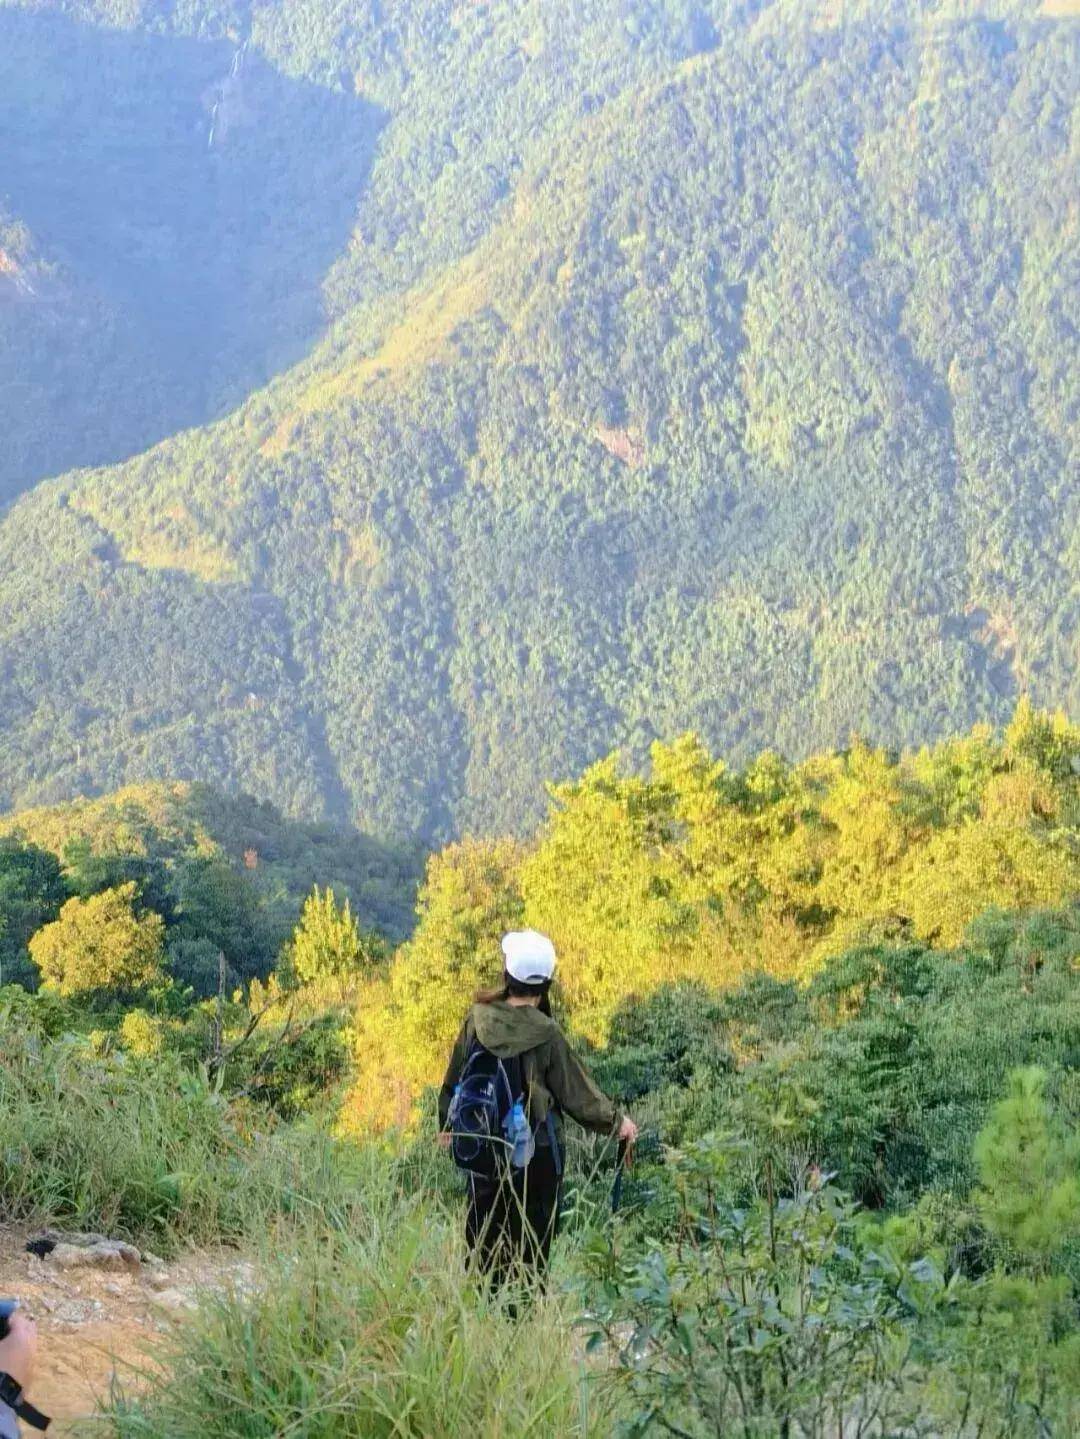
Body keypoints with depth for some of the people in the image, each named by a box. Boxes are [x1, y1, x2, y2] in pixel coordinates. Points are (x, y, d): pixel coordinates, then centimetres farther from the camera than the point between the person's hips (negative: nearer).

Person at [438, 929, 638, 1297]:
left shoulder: (478, 1020, -6)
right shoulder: (546, 1035, -16)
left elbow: (455, 1078, 7)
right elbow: (578, 1093, -7)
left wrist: (448, 1124, 24)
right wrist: (617, 1122, 9)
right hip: (536, 1156, -3)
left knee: (485, 1243, 13)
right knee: (532, 1244, 6)